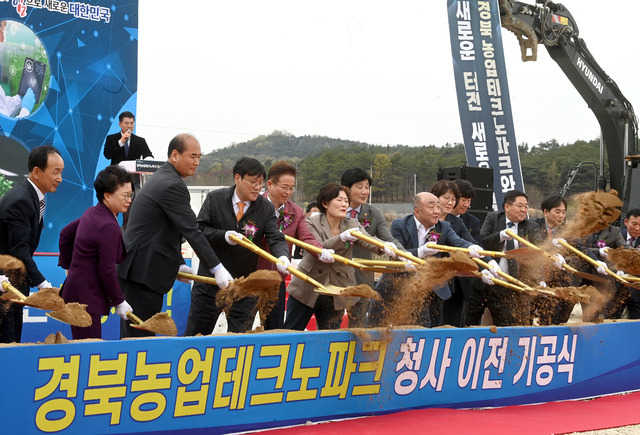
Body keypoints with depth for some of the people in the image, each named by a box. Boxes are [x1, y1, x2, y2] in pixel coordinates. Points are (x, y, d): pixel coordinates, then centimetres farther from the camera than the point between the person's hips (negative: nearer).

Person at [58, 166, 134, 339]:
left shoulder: (92, 213, 9)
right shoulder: (108, 227, -20)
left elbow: (66, 234, 24)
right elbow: (107, 271, -19)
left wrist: (68, 266, 32)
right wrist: (119, 302, -7)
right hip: (86, 298, -10)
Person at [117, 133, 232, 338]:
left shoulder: (160, 178, 17)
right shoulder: (173, 185, -16)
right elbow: (191, 231, -19)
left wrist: (179, 263, 21)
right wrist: (217, 268, -17)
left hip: (132, 268, 11)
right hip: (144, 271, -10)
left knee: (131, 334, 14)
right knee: (142, 336, -7)